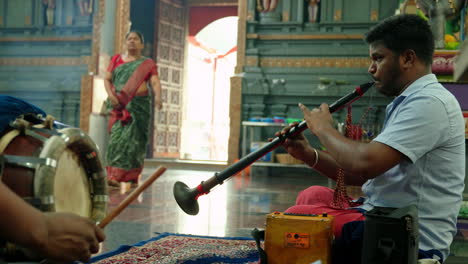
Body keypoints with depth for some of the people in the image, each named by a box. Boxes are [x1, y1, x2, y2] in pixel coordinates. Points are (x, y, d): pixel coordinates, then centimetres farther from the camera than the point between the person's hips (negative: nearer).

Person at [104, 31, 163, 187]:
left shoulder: (147, 64, 10)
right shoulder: (117, 60, 17)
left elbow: (155, 82, -4)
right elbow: (107, 79, 13)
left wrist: (157, 97, -24)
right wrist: (110, 94, -7)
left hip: (139, 105, -2)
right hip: (119, 105, 2)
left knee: (133, 139, -7)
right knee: (117, 137, -8)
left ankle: (132, 178, -5)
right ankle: (114, 175, -7)